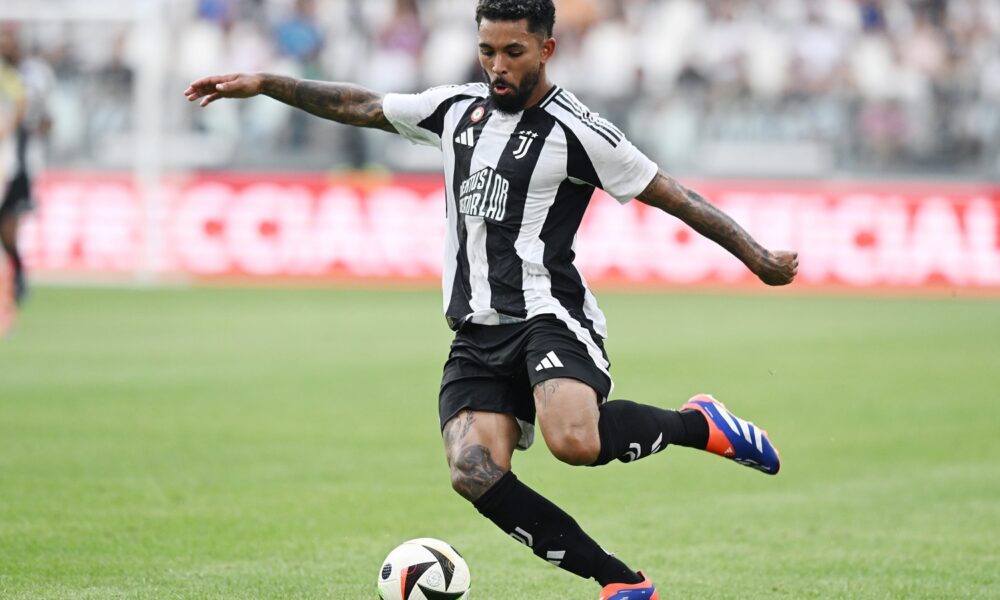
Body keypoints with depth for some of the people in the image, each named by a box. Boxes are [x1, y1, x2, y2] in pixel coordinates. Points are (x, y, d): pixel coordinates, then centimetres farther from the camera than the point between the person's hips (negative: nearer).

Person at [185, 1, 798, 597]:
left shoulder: (576, 131, -5)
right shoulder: (458, 108, 14)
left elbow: (672, 196, -3)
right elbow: (360, 106, 25)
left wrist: (757, 256, -7)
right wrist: (262, 84, 23)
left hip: (549, 316, -6)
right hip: (476, 335, 6)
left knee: (574, 440, -35)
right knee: (474, 473, -20)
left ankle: (699, 424, -4)